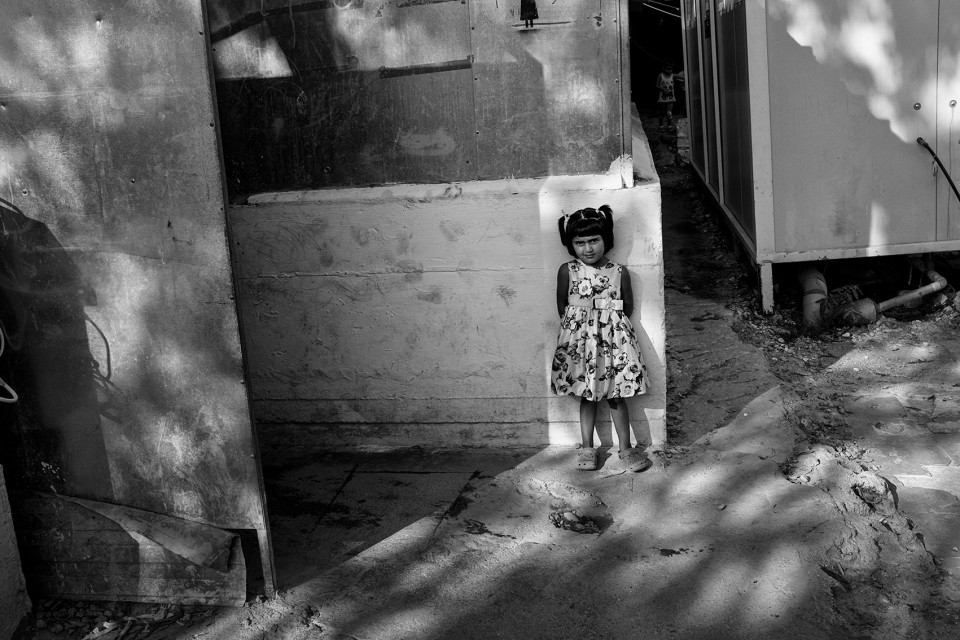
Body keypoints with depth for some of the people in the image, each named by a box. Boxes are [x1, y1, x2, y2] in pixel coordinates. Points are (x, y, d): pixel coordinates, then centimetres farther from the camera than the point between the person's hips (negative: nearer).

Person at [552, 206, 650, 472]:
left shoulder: (619, 272, -2)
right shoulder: (567, 271, -4)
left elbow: (627, 306, 7)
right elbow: (562, 305, 3)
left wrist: (609, 325, 2)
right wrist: (576, 326, -1)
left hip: (613, 336, 0)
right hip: (579, 339, 0)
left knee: (615, 395, 6)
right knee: (587, 394, 9)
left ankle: (626, 448, 15)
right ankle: (586, 448, 17)